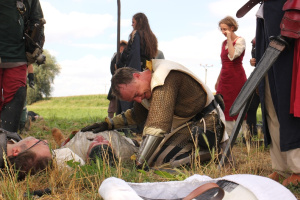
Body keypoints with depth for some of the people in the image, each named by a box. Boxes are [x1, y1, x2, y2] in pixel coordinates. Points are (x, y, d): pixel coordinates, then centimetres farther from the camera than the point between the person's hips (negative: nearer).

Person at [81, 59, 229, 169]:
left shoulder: (165, 77, -25)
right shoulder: (144, 88, 5)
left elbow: (158, 124, -33)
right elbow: (137, 115, 26)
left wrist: (140, 164, -34)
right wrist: (109, 124, 15)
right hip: (186, 125, 10)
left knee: (158, 158, -25)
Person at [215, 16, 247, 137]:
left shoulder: (240, 41, -6)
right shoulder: (224, 43, 14)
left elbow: (232, 56, -24)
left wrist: (229, 39, -17)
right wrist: (218, 80, 20)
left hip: (236, 77, -7)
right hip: (224, 78, 7)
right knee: (225, 109, 5)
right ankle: (228, 136, 10)